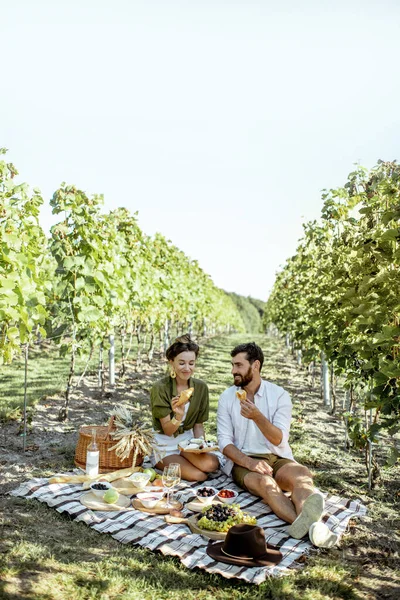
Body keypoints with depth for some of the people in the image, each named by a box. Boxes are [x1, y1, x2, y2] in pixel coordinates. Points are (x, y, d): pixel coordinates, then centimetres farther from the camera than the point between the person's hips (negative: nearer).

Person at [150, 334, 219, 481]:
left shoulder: (201, 387, -3)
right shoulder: (160, 388, -16)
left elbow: (198, 425, 5)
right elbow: (167, 430, -15)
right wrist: (178, 416, -36)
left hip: (188, 440, 4)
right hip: (164, 444, -4)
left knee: (212, 464, -26)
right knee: (199, 476, -24)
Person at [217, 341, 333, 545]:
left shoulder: (279, 395, 1)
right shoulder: (227, 397, 4)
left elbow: (279, 439, -9)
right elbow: (225, 442, -2)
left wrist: (257, 416, -27)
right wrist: (248, 462, -21)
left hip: (277, 458, 1)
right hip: (243, 461, -1)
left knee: (302, 474, -33)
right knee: (265, 482, -36)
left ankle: (306, 514, -65)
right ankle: (309, 523, -62)